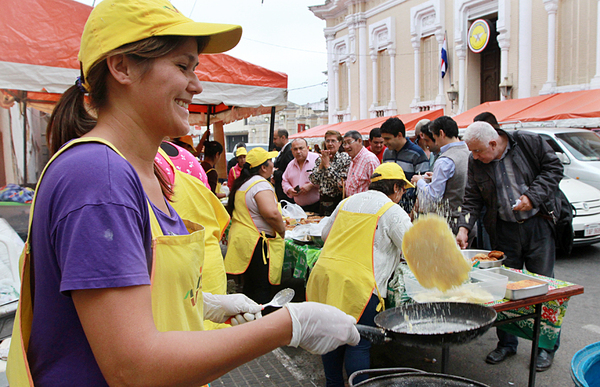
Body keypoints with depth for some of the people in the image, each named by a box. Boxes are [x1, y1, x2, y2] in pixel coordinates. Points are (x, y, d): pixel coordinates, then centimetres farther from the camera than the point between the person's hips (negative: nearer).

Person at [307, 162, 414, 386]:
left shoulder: (347, 202, 16)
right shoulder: (392, 211, -2)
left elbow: (325, 234, 26)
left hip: (324, 274, 7)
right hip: (357, 282, -6)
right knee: (359, 342, 1)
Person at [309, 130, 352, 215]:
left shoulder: (345, 158, -8)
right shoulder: (320, 159, 8)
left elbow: (341, 183, -19)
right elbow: (313, 181, 0)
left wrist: (327, 165, -14)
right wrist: (322, 164, -8)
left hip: (338, 201, -5)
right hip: (323, 201, 5)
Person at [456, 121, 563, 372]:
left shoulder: (529, 143, -10)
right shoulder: (475, 162, -2)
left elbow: (553, 168, -2)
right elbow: (472, 198, 3)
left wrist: (532, 196, -16)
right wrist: (464, 226, -11)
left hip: (537, 226, -2)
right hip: (503, 231, 3)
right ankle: (507, 343, 22)